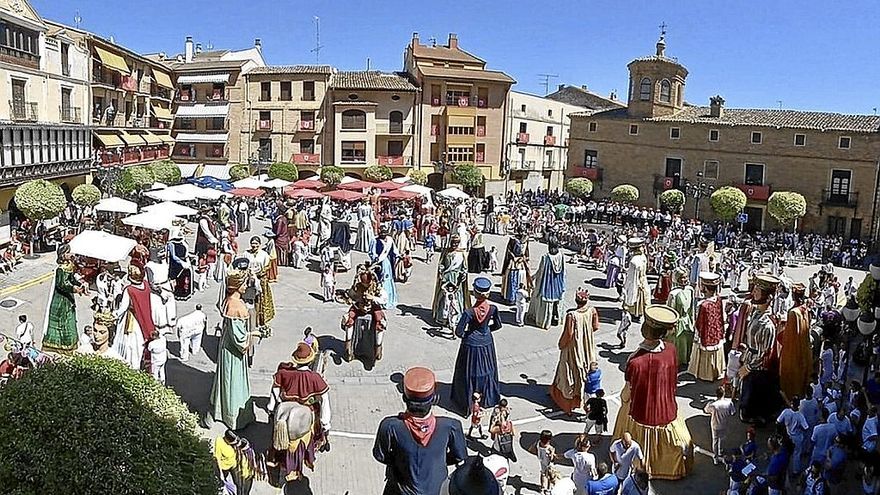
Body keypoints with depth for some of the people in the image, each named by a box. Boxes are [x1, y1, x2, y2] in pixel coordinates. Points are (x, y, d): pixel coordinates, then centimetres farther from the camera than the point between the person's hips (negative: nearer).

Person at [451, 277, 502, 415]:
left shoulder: (469, 312, -28)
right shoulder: (493, 309, -19)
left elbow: (458, 332, -22)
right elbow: (498, 325, -1)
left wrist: (465, 335, -1)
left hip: (471, 346, -3)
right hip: (487, 344, 3)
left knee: (469, 373, 16)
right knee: (487, 370, 25)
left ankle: (467, 402, 32)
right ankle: (487, 399, 43)